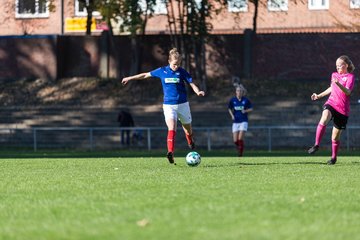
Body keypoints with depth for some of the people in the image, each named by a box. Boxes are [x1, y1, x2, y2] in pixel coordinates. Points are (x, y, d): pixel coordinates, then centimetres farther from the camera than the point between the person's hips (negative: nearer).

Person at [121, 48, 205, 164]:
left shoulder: (182, 72, -2)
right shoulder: (162, 71, 0)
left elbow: (192, 84, -3)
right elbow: (145, 75, 12)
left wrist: (198, 92, -25)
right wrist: (129, 78, 20)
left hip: (182, 104, 1)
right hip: (168, 105, -1)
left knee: (187, 127, 15)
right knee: (171, 128, -21)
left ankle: (191, 142, 48)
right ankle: (170, 153, -31)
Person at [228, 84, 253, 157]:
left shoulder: (246, 100, -4)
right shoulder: (232, 100, 0)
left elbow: (251, 109, 5)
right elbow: (229, 109, 13)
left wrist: (245, 111, -14)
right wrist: (232, 115, -4)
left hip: (243, 121, -2)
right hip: (235, 121, 2)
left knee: (240, 139, -14)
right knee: (235, 140, -1)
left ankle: (241, 154, -1)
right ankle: (239, 147, 31)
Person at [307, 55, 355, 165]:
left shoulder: (350, 77, -5)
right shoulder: (334, 75, 12)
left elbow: (348, 92, -22)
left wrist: (338, 84, -39)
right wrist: (319, 96, 36)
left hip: (343, 109, -3)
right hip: (331, 104, 3)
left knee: (335, 137, 4)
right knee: (324, 120, -33)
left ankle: (334, 158, 25)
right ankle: (316, 145, -30)